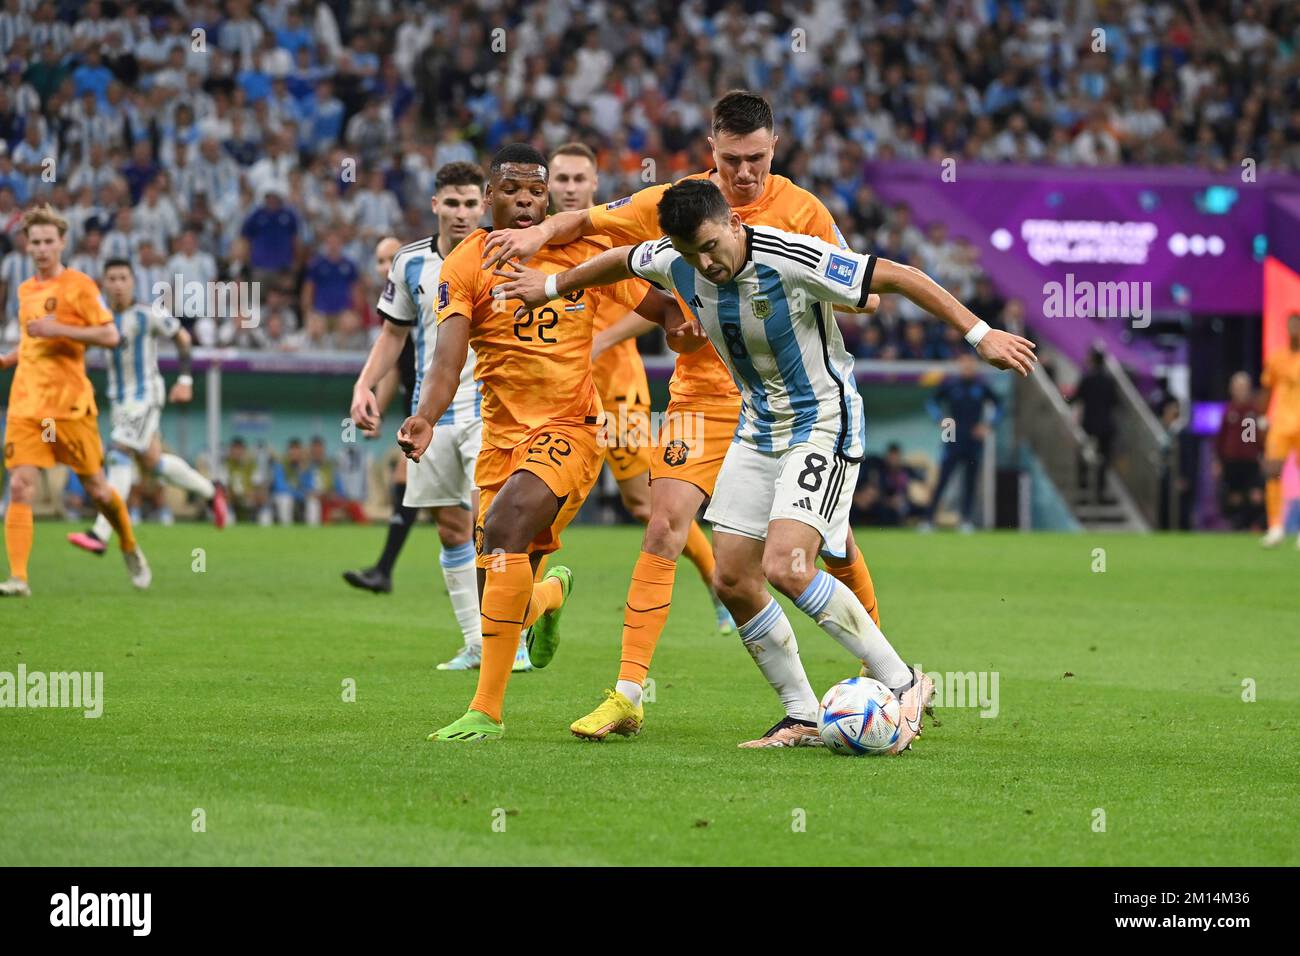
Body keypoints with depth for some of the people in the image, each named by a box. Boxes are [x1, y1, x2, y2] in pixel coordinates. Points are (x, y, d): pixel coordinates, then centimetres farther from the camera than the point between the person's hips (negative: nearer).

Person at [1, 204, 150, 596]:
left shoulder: (79, 285, -4)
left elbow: (110, 335, -11)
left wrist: (60, 329, -20)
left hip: (71, 405, -4)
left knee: (96, 489, 6)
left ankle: (130, 549, 33)